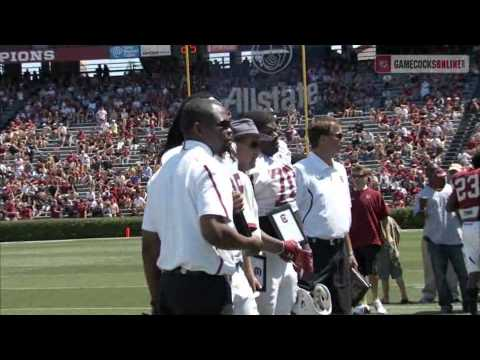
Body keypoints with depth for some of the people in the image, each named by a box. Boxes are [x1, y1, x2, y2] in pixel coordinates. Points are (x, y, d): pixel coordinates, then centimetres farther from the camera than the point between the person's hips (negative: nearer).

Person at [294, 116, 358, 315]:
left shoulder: (340, 170, 15)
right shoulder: (301, 171, -11)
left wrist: (349, 251, 20)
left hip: (339, 249, 8)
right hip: (315, 250, -8)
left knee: (342, 307, 10)